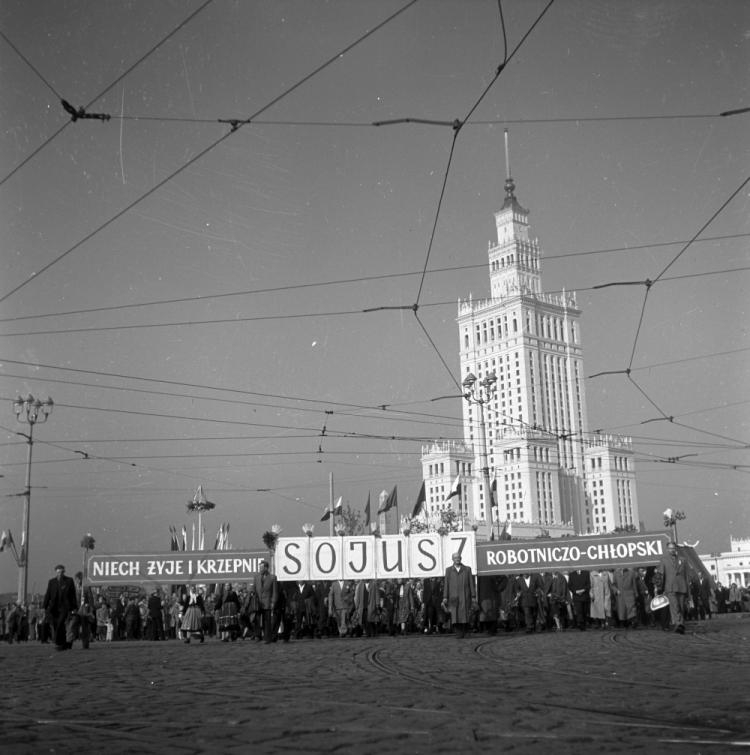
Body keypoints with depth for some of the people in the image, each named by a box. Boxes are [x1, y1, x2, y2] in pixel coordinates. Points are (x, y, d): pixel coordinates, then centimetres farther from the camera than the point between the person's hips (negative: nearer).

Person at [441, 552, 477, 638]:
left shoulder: (467, 569, 7)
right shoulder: (448, 570, 8)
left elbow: (471, 584, 5)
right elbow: (446, 584, 5)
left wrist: (473, 597, -2)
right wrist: (445, 597, -3)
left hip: (465, 597, 0)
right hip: (454, 597, 0)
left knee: (465, 615, -7)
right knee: (455, 616, -10)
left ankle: (463, 631, 16)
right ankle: (459, 634, -3)